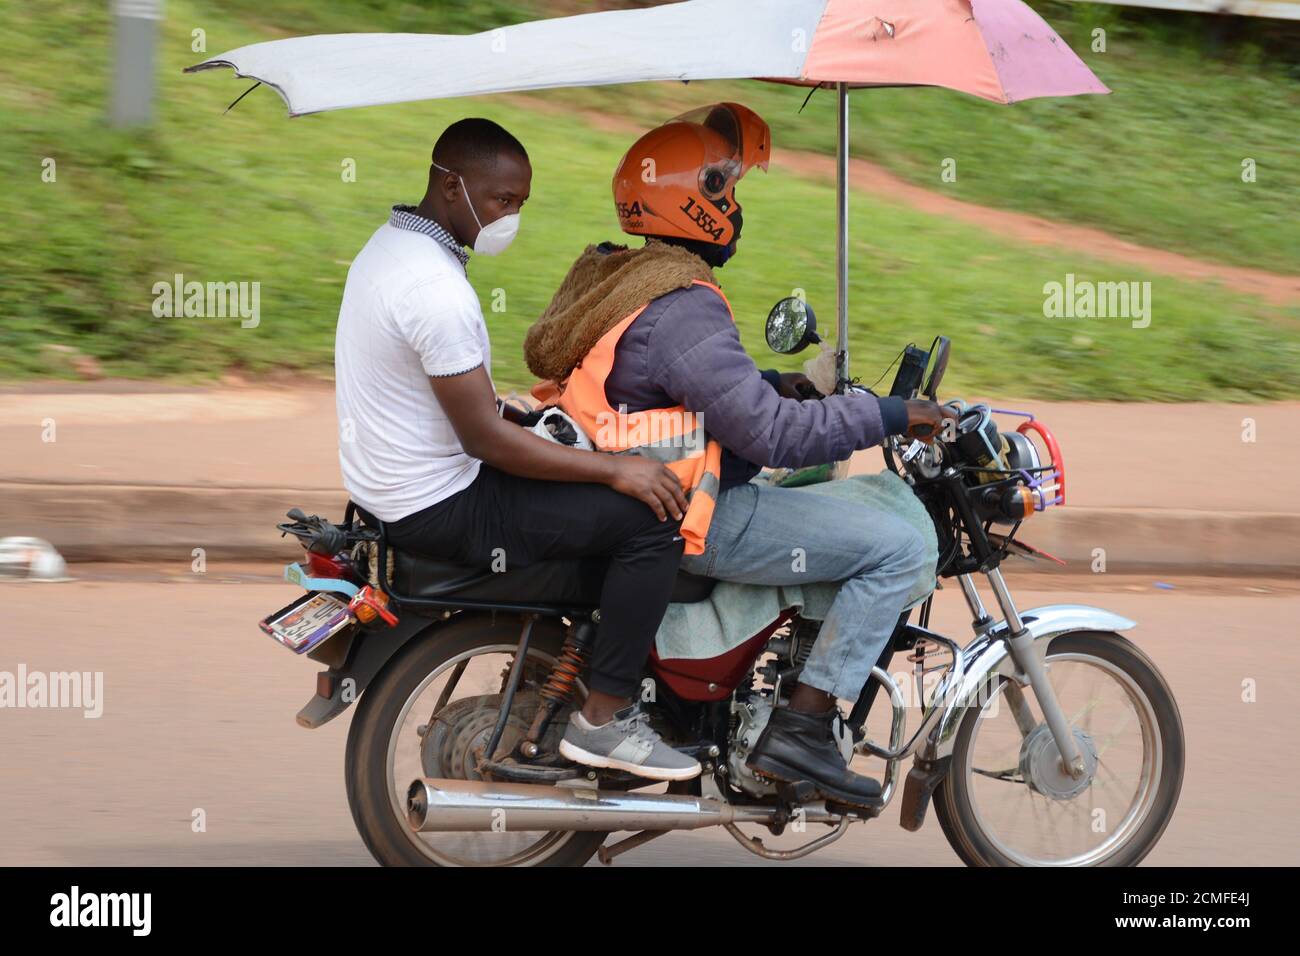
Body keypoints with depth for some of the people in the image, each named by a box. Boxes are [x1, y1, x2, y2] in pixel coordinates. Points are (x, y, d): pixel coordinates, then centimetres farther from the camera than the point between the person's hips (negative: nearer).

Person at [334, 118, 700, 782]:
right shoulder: (438, 289, -25)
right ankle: (604, 720, -9)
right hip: (439, 509, -11)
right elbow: (485, 439, -25)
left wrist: (515, 411, 16)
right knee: (651, 520, -15)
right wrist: (616, 470, -21)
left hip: (380, 488, 11)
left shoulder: (388, 246, 8)